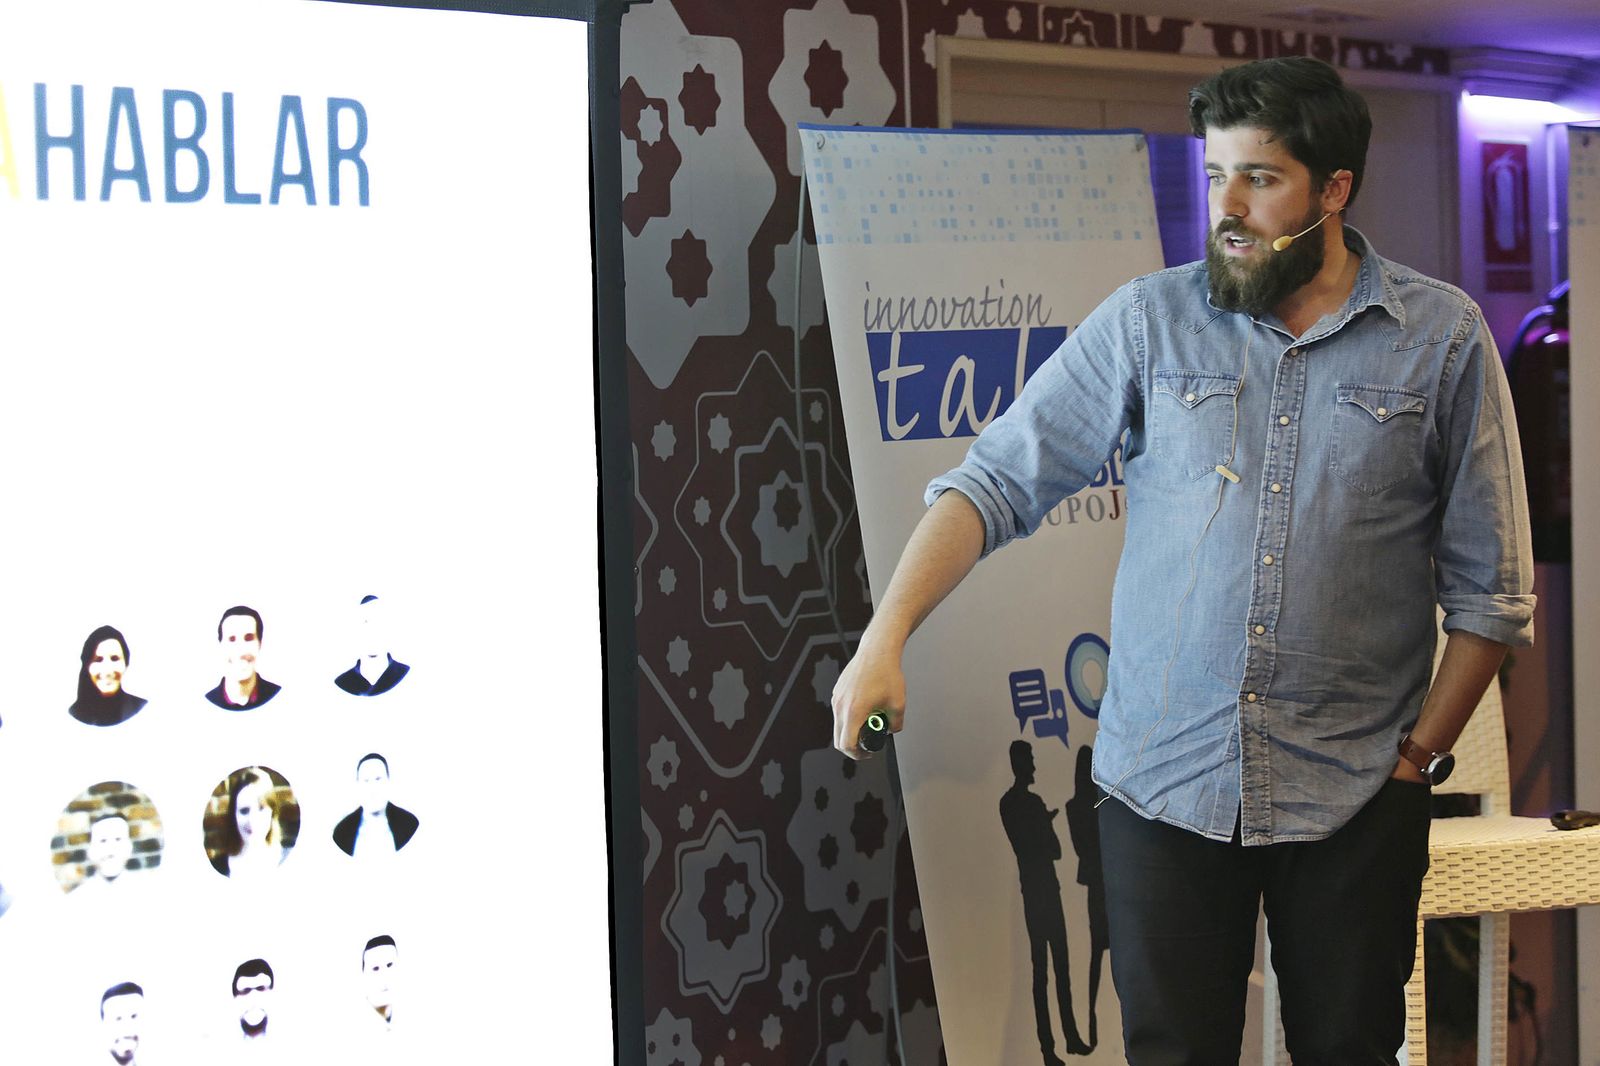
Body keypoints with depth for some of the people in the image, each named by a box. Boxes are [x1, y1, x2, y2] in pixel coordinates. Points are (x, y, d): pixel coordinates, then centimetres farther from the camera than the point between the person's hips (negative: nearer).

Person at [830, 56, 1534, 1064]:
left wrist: (1418, 755, -1)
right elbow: (998, 481, -4)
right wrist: (886, 636, -16)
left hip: (1354, 798, 0)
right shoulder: (1147, 321, 0)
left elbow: (1490, 585, 2)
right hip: (1161, 782, 1)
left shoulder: (1445, 338, -2)